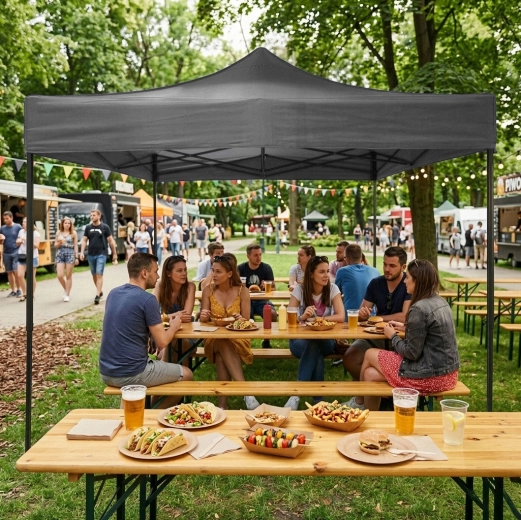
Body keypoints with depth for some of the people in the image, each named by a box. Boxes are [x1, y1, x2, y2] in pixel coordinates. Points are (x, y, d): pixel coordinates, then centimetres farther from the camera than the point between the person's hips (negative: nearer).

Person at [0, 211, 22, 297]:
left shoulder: (18, 227, -4)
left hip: (16, 252, -4)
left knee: (16, 271, -10)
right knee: (9, 272, 8)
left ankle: (18, 290, 3)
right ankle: (13, 291, 18)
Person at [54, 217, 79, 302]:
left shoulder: (73, 233, 2)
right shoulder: (59, 233, 10)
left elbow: (75, 246, 1)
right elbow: (55, 245, 15)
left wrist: (76, 257, -4)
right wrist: (59, 243, -7)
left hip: (70, 254, -3)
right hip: (60, 254, 3)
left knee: (68, 276, 1)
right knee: (60, 275, -5)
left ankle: (67, 295, 9)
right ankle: (65, 289, 23)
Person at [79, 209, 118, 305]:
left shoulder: (105, 227, -3)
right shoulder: (88, 227, 6)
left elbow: (111, 241, 0)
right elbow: (84, 240, 8)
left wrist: (114, 254, 1)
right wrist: (82, 252, -5)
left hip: (101, 254, -4)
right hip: (91, 254, 4)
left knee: (99, 274, -11)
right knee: (94, 275, 13)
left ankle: (97, 295, -12)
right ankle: (100, 291, 32)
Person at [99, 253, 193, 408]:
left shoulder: (113, 293, 7)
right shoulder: (147, 299, -15)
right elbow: (162, 343, -13)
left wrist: (161, 321, 18)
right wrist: (174, 326, 6)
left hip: (106, 373, 8)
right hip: (130, 374, -8)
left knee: (155, 363, 35)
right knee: (186, 375, 12)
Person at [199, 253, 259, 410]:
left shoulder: (242, 291, -3)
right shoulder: (208, 290, 0)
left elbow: (246, 321, -2)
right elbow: (204, 319, 1)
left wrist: (240, 320, -26)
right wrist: (203, 316, -24)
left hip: (237, 339, -1)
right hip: (214, 338, 1)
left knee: (224, 347, -35)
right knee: (222, 345, -35)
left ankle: (222, 404, -31)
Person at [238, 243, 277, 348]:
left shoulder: (266, 268, 1)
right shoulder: (241, 268, 1)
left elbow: (273, 288, 1)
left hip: (262, 300, 1)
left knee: (273, 314, -28)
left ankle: (266, 341, -3)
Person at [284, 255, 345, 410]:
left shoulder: (333, 289, -4)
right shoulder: (299, 290, -6)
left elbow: (340, 316, -14)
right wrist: (302, 317, -33)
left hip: (325, 340, 1)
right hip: (301, 340, -1)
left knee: (316, 346, -34)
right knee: (314, 347, -35)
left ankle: (297, 394, -29)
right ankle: (317, 397, -27)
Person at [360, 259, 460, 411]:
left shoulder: (419, 309, -21)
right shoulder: (440, 302, 6)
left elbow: (412, 353, -18)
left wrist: (393, 336, -2)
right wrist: (406, 328, 13)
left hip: (431, 377, -8)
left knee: (370, 355, 12)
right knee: (370, 374, 13)